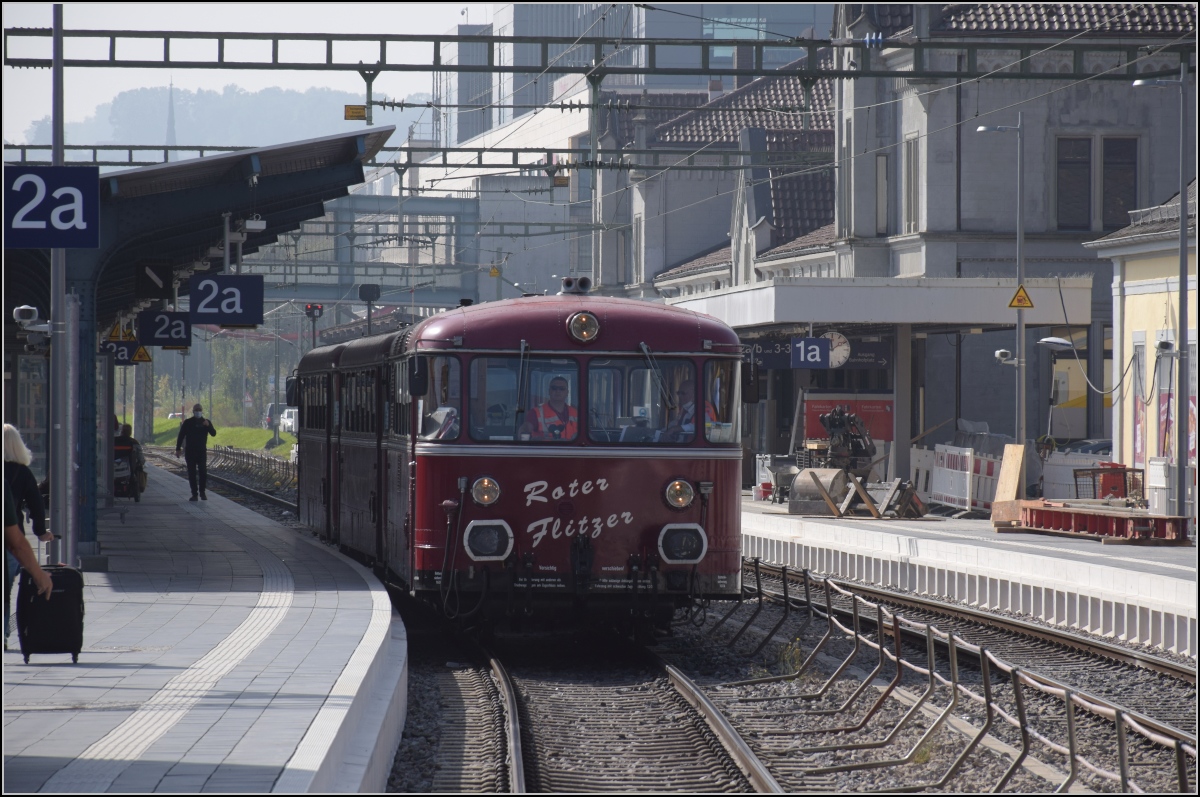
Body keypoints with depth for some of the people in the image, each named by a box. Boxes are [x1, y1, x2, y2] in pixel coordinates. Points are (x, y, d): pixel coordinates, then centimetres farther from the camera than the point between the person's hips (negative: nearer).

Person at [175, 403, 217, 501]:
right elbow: (181, 436, 5)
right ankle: (194, 494, 4)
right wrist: (178, 449, 0)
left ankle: (202, 492, 4)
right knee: (192, 473, -1)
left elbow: (213, 434, -3)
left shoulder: (206, 422, 7)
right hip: (190, 452, 0)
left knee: (203, 472, -10)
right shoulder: (187, 422, 3)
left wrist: (208, 426, -21)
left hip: (202, 452, 0)